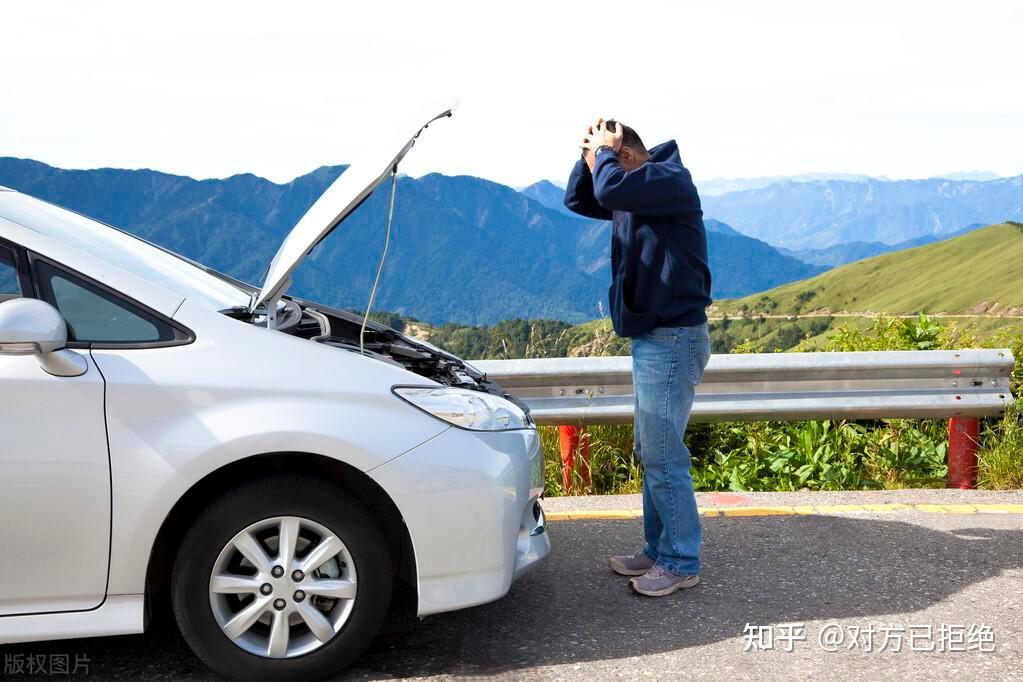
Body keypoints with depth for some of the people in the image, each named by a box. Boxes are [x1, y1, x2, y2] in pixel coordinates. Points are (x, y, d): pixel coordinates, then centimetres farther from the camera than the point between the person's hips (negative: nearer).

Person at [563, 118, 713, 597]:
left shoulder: (671, 178, -14)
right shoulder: (635, 192, 15)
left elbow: (612, 188, -31)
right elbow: (578, 200, 23)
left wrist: (602, 151, -11)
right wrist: (589, 155, 7)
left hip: (674, 338, -10)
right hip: (653, 337, 10)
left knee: (664, 457, -5)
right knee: (651, 453, 15)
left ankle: (681, 563, 6)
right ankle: (658, 550, 25)